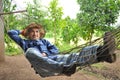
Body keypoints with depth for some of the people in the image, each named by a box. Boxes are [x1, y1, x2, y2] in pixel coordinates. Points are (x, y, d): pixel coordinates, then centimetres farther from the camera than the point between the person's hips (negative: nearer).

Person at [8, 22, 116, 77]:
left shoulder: (44, 41, 33)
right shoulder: (25, 42, 30)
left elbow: (55, 50, 17)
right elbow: (11, 32, 31)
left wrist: (46, 53, 0)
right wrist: (22, 32, 39)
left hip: (53, 58, 3)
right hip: (41, 66, -3)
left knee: (73, 57, -27)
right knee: (30, 51, -38)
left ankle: (102, 51, -54)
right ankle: (63, 68, -60)